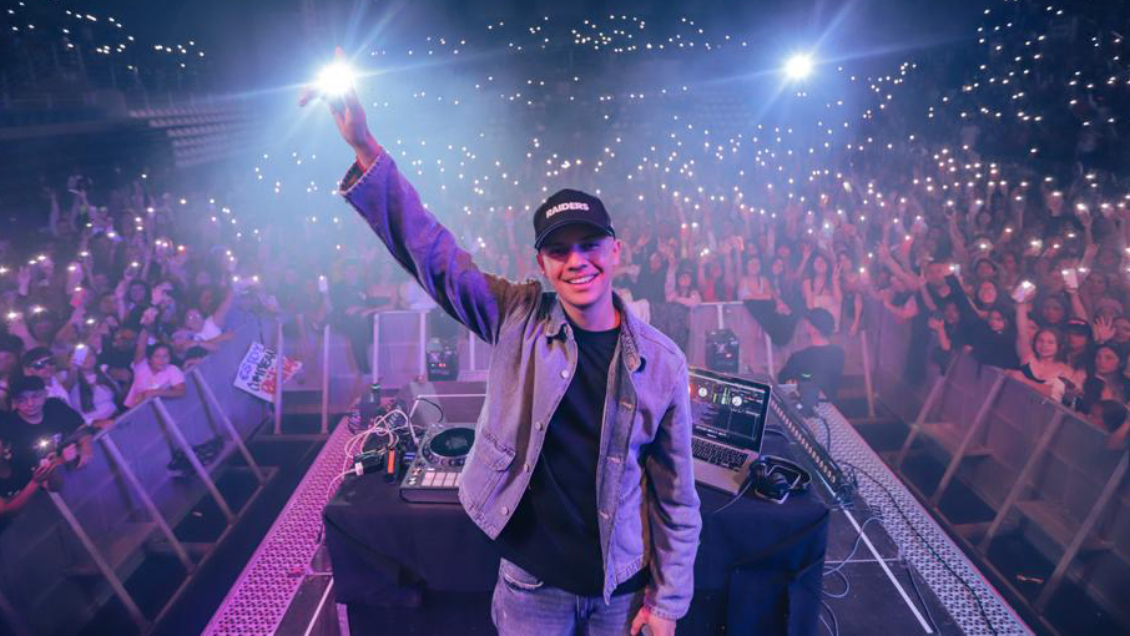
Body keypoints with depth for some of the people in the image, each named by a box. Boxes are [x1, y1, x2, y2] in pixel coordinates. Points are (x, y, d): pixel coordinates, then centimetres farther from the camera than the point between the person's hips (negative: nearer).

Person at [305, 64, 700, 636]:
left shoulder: (661, 362, -11)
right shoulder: (517, 321, -10)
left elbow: (675, 493, -4)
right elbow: (429, 250, -15)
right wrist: (366, 149, -25)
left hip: (622, 590, 0)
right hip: (530, 583, 0)